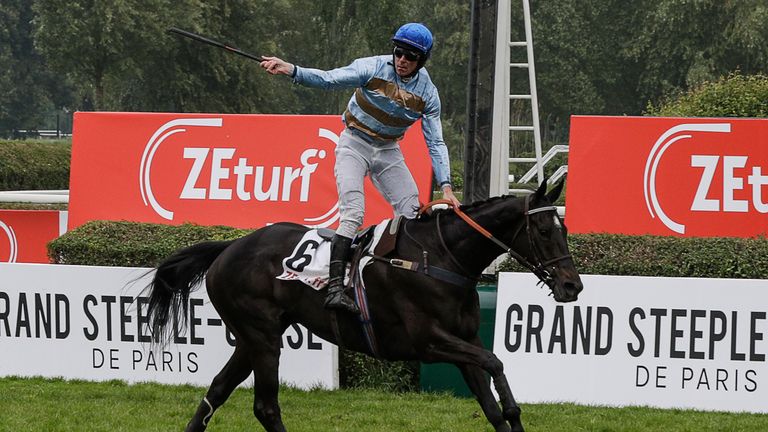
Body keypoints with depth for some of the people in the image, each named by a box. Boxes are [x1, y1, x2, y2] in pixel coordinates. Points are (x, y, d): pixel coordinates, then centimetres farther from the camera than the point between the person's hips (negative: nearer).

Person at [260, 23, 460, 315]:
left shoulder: (427, 93, -7)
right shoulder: (374, 68, -16)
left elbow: (435, 143, -3)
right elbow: (329, 79, -25)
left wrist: (445, 186, -11)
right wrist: (289, 70, -40)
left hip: (389, 152, 4)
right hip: (355, 145, -4)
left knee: (414, 216, -2)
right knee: (353, 213, -22)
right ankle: (335, 288, -30)